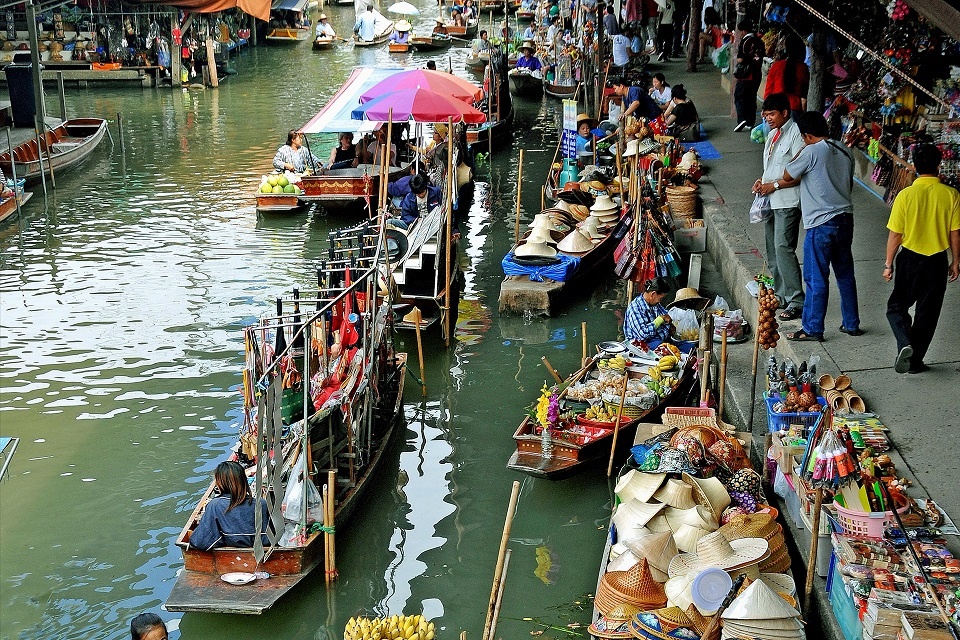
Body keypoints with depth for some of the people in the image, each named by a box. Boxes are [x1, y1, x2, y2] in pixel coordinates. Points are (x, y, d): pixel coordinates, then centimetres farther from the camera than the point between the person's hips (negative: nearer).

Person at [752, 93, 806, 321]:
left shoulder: (795, 133, -13)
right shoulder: (772, 134, 16)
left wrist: (774, 185, -18)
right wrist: (762, 180, 8)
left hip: (788, 201, -10)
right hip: (771, 200, 10)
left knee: (783, 248, -14)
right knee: (772, 249, 13)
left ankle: (796, 302, -12)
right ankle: (780, 296, 23)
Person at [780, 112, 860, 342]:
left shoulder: (812, 151, -13)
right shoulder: (844, 153, 9)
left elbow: (788, 176, -4)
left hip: (821, 224, -7)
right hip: (845, 219, 8)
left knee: (816, 279, 0)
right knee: (845, 274, 16)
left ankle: (812, 330, 6)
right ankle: (852, 324, 24)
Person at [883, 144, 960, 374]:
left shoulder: (906, 195, -13)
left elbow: (895, 235, -9)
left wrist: (888, 264, 3)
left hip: (910, 259, -1)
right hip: (938, 260, 2)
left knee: (897, 306, 13)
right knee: (927, 312, 13)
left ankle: (905, 344, -11)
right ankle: (916, 360, 18)